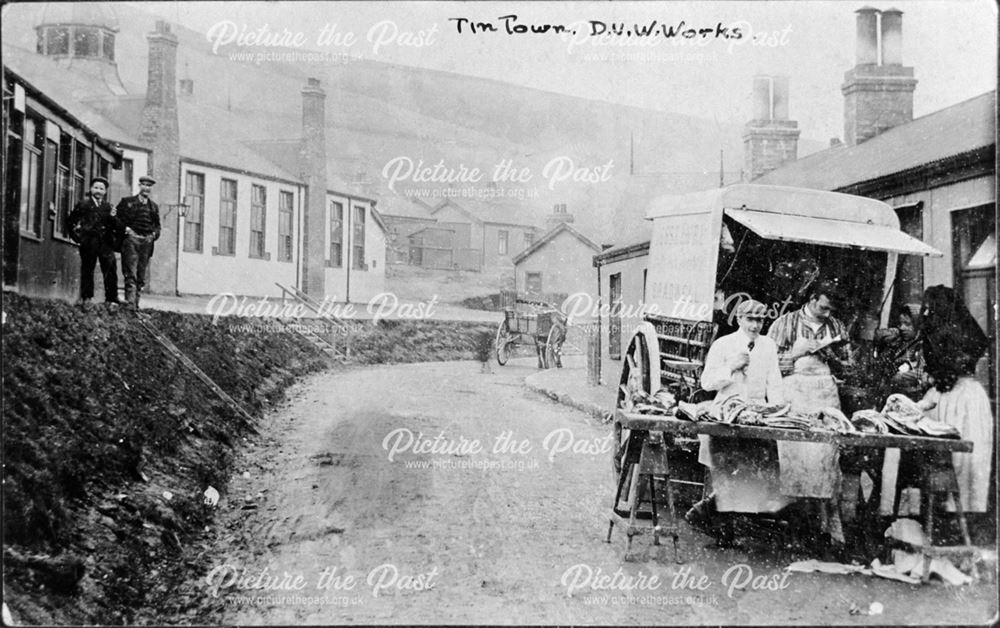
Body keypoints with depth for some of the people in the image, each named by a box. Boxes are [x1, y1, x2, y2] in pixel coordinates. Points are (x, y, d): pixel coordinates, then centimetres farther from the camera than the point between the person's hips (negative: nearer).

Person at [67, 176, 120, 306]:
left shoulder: (107, 206, 15)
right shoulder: (83, 204, 7)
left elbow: (114, 227, 9)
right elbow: (70, 221, 11)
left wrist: (112, 217, -9)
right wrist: (76, 235, 2)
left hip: (106, 242, 2)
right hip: (89, 241, -2)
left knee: (111, 269, -6)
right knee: (87, 270, 2)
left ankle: (111, 298, -2)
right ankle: (86, 298, 8)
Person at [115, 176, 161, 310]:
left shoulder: (153, 207, 21)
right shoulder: (127, 202, 9)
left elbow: (157, 225, 22)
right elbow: (117, 218, 5)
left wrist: (154, 234, 3)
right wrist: (125, 229, -11)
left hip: (147, 242, 4)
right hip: (131, 239, -4)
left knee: (141, 277, 5)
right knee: (131, 275, -13)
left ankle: (136, 304, 10)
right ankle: (130, 304, -19)